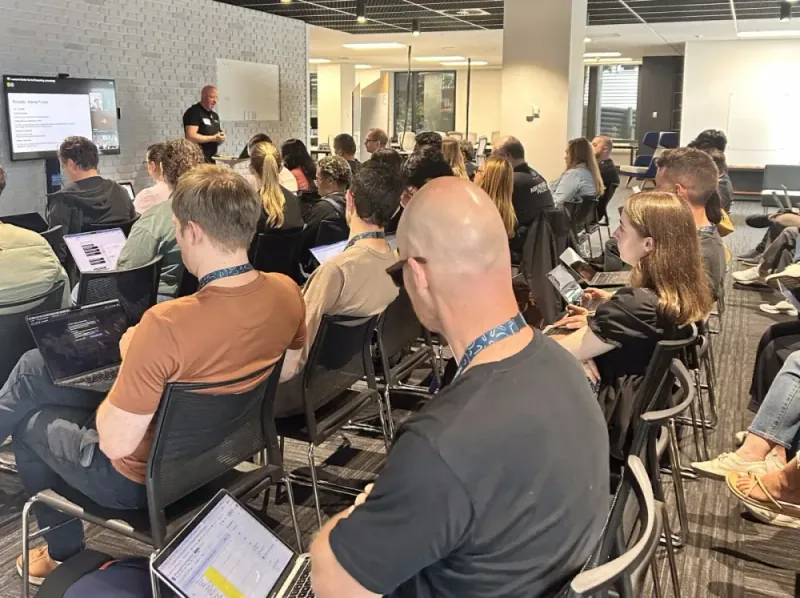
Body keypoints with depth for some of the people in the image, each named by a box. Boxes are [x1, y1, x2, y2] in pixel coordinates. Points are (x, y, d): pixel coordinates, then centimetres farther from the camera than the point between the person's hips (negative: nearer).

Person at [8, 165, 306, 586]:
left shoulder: (167, 323, -35)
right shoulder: (286, 293, -14)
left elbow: (116, 443, -26)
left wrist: (130, 361, -9)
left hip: (143, 478, -7)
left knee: (31, 422, 24)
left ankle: (63, 554, 44)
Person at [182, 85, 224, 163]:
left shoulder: (215, 115, 19)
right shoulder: (194, 112, -6)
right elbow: (191, 137, -18)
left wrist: (220, 138, 1)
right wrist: (213, 138, -14)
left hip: (212, 159, 8)